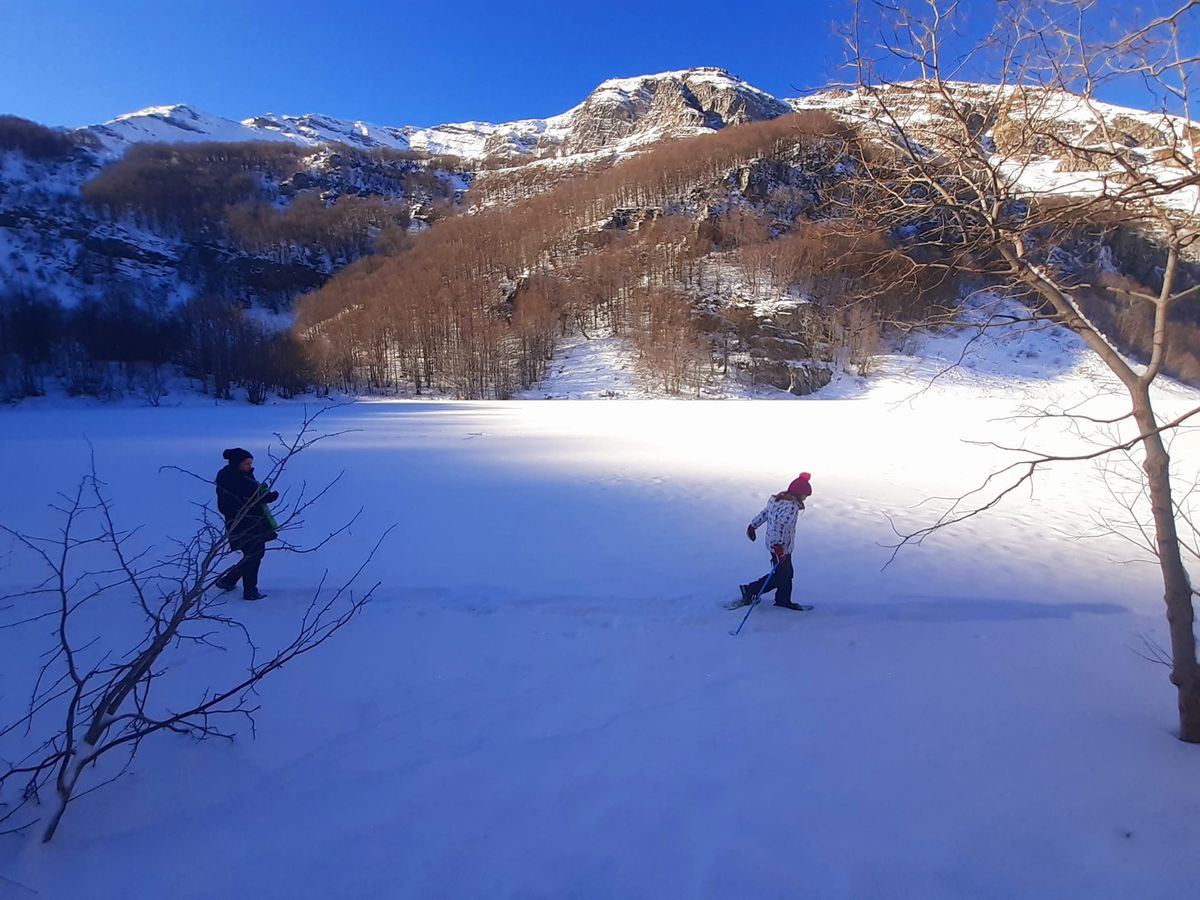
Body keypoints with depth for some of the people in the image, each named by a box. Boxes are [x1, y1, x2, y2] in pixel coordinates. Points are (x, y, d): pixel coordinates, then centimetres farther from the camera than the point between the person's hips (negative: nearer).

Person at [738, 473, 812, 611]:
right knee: (780, 575, 6)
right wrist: (778, 547, -36)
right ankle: (751, 590, 10)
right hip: (782, 547, -9)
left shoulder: (776, 500, 4)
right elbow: (780, 525, -34)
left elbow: (763, 514, 14)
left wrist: (753, 526, 26)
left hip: (775, 544, 9)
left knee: (786, 573, 19)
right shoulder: (792, 507, -24)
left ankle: (784, 601, 31)